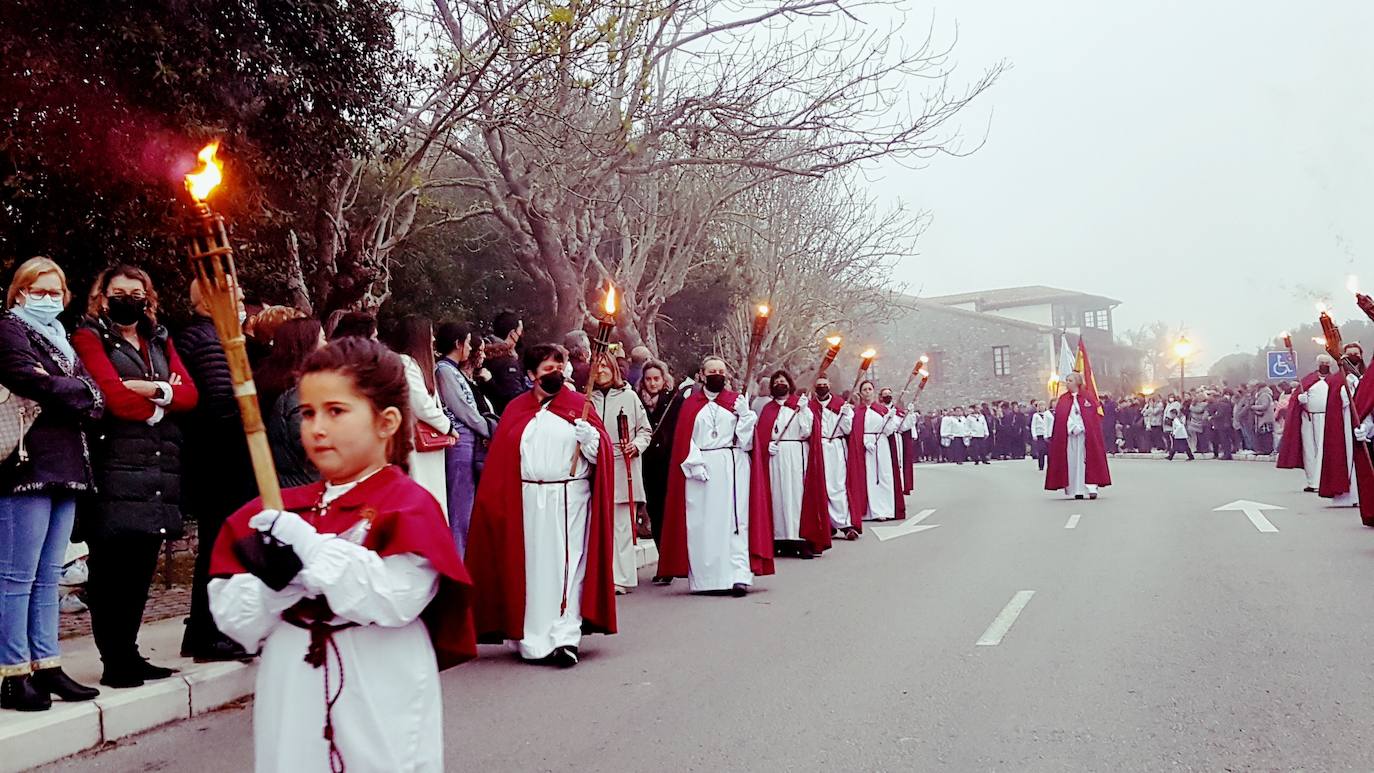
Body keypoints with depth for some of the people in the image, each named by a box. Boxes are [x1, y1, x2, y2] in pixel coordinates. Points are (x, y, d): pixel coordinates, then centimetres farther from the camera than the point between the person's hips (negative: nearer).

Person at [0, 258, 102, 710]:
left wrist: (61, 389, -5)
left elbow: (97, 402, 11)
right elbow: (38, 388, -14)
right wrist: (78, 391, 0)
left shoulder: (61, 341, 24)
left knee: (48, 576, 10)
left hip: (64, 467, 8)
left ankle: (47, 667, 15)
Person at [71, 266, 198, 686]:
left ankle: (129, 654, 14)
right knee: (112, 567, -5)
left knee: (141, 567, 6)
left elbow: (190, 395, 7)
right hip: (116, 467, -5)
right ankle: (114, 662, 0)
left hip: (160, 467, 5)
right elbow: (115, 399, -9)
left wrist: (153, 390, -8)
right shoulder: (89, 338, 5)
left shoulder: (161, 341, 22)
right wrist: (164, 401, 2)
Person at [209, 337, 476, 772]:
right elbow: (235, 621, 5)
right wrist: (272, 579, -15)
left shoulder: (408, 506, -7)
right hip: (291, 712, 5)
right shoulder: (277, 513, 9)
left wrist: (308, 544, -22)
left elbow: (396, 598, -22)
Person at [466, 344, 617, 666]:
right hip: (528, 501, 2)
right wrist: (497, 501, -1)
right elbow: (500, 458, 7)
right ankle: (532, 640, 12)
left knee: (567, 566, -5)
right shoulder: (516, 410, 11)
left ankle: (566, 638, -6)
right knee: (531, 566, 5)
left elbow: (600, 451, 0)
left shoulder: (578, 404, 6)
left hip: (570, 500, -2)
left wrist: (588, 433, -21)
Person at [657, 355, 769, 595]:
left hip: (733, 467, 0)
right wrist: (694, 464, -9)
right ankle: (704, 578, 5)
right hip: (700, 468, 0)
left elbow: (747, 439, 4)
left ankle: (739, 576, -9)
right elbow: (683, 439, 2)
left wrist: (745, 414, -11)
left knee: (734, 520, -5)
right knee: (701, 524, 0)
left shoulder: (737, 401, 10)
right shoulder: (691, 404, 9)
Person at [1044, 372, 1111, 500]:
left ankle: (1091, 488, -7)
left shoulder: (1087, 397, 5)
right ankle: (1077, 491, 3)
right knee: (1072, 461, 0)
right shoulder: (1063, 399, 12)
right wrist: (1072, 428, -10)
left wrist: (1079, 427, -10)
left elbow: (1095, 415, 0)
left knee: (1085, 460, -7)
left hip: (1084, 435, -3)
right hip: (1067, 435, 3)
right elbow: (1059, 417, 4)